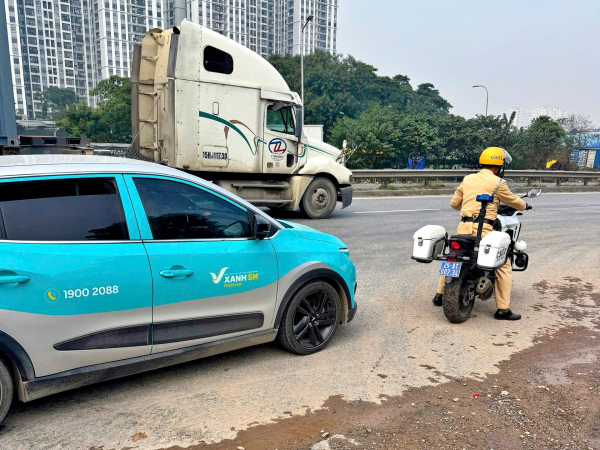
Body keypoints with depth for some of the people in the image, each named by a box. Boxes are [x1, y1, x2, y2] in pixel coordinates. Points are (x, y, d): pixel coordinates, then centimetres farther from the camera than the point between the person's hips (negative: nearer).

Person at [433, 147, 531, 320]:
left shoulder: (468, 179, 14)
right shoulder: (497, 182, -1)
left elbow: (454, 203, 21)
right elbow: (512, 200, 13)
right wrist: (525, 205, 35)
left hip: (463, 228, 5)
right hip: (483, 230, -5)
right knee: (503, 266, 7)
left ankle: (439, 295, 29)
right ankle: (502, 309, 5)